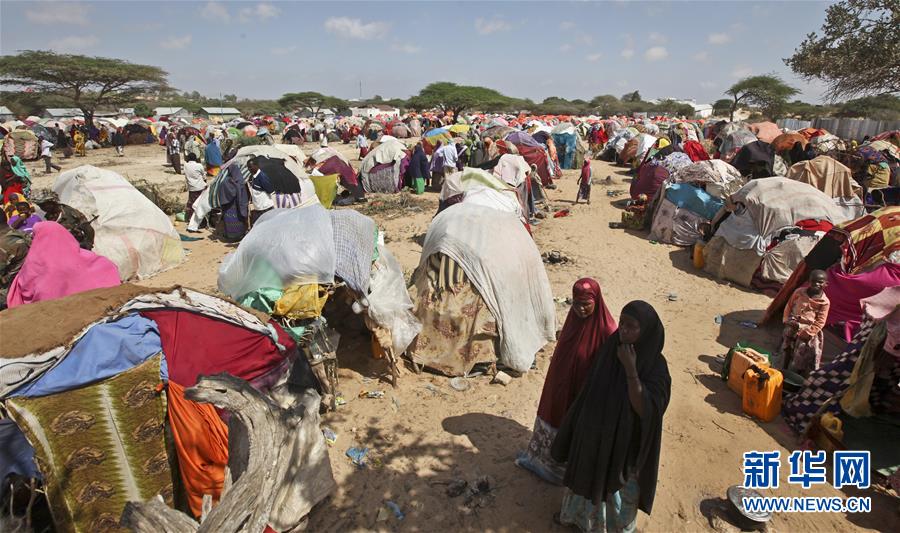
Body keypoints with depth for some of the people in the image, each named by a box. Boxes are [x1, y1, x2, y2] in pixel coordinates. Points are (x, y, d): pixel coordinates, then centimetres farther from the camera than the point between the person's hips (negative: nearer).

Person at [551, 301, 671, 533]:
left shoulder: (656, 366, -25)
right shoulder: (610, 348, -12)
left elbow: (643, 410, -31)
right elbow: (591, 389, 0)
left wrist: (630, 369, -38)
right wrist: (580, 422, 8)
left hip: (624, 440, -5)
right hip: (595, 431, 5)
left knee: (619, 487, 20)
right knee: (587, 478, 27)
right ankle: (577, 514, 54)